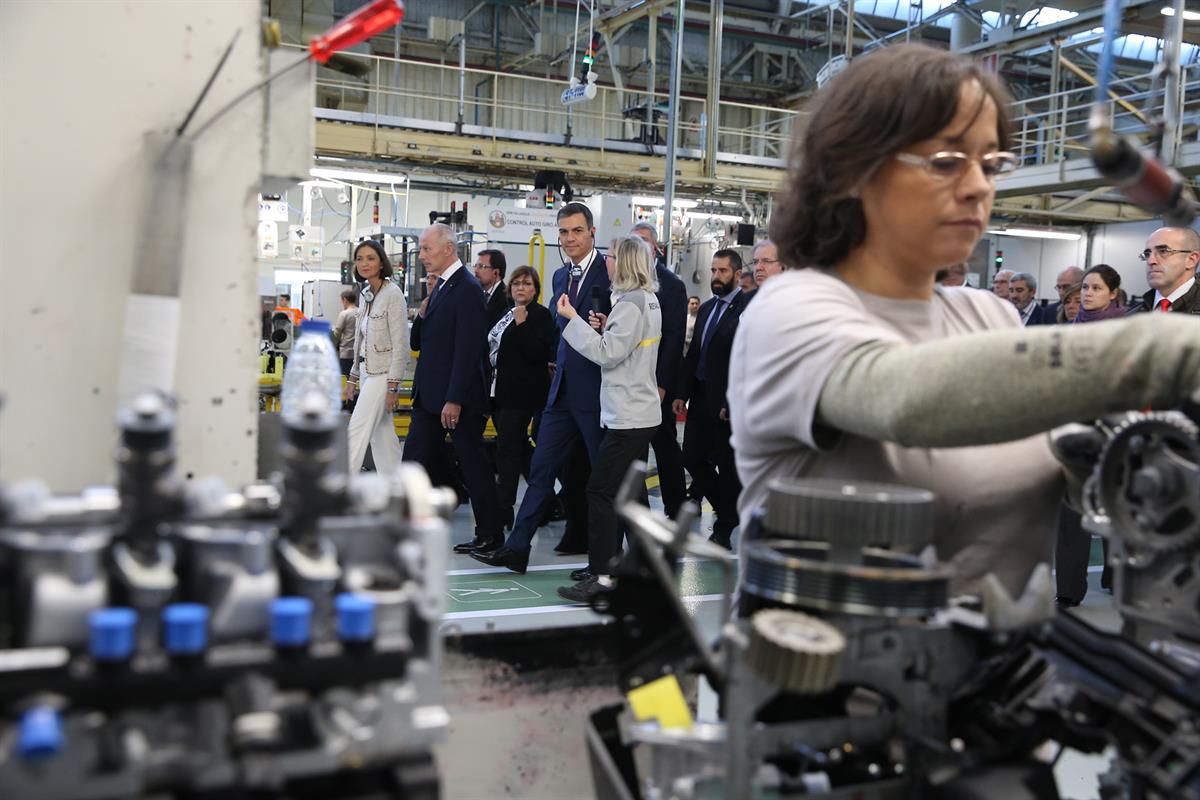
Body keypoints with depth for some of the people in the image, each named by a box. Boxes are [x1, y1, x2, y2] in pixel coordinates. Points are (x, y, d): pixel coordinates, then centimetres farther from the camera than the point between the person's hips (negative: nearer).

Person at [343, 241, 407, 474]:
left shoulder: (393, 294, -13)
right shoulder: (365, 295, 12)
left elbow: (400, 344, -15)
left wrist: (393, 386, -18)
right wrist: (352, 378, 18)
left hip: (383, 375, -8)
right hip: (367, 372, 8)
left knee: (356, 434, -9)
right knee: (382, 436, 10)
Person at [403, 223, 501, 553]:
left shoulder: (467, 289, -16)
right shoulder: (441, 286, 14)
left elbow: (468, 350, -21)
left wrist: (454, 399, -22)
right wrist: (423, 313, 2)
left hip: (457, 397, -9)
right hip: (430, 395, 9)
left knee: (474, 465, 3)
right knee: (415, 462, 8)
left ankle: (490, 534, 16)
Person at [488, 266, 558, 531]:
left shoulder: (540, 315, -8)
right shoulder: (506, 314, 18)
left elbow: (539, 352, -19)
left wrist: (522, 324, -21)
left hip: (522, 393, -9)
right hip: (500, 390, 9)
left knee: (508, 449, -9)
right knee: (518, 449, 13)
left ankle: (503, 511, -5)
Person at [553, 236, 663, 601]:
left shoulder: (630, 304, -16)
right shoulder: (649, 301, 14)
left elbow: (607, 353, -19)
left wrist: (574, 319, -14)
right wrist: (604, 327, 7)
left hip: (628, 416, -11)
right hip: (641, 411, 11)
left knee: (600, 490, -10)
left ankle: (600, 575, -9)